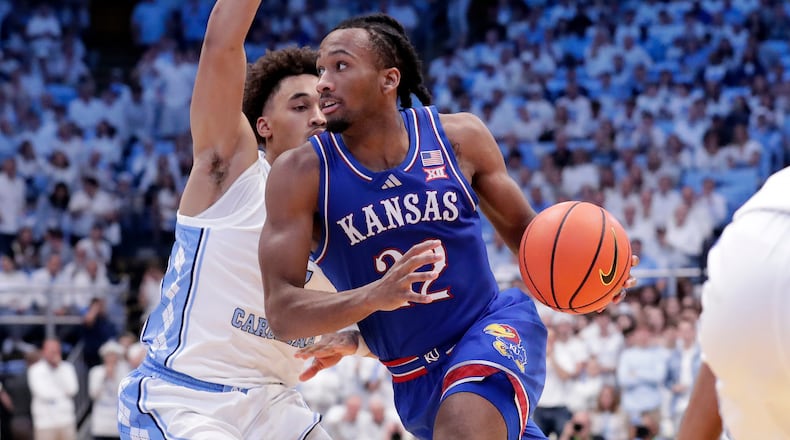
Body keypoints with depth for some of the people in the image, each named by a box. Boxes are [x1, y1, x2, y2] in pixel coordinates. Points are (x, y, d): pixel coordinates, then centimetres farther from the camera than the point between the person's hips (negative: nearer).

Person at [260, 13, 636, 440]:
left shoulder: (459, 137, -8)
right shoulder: (300, 173, -12)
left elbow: (522, 228, 7)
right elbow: (282, 313, -18)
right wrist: (376, 296, -37)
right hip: (415, 382, 2)